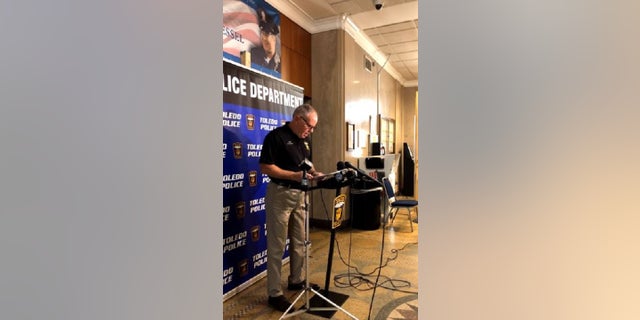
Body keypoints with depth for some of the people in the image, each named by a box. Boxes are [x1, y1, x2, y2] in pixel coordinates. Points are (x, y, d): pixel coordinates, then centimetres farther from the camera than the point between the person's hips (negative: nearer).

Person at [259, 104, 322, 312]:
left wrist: (314, 173, -1)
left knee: (299, 241, 17)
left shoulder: (304, 140, 11)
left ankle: (296, 280, 35)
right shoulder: (276, 136, -13)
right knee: (277, 245, 1)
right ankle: (274, 293, 13)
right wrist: (294, 175, -25)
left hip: (300, 195, 8)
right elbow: (265, 167, -18)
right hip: (280, 195, -8)